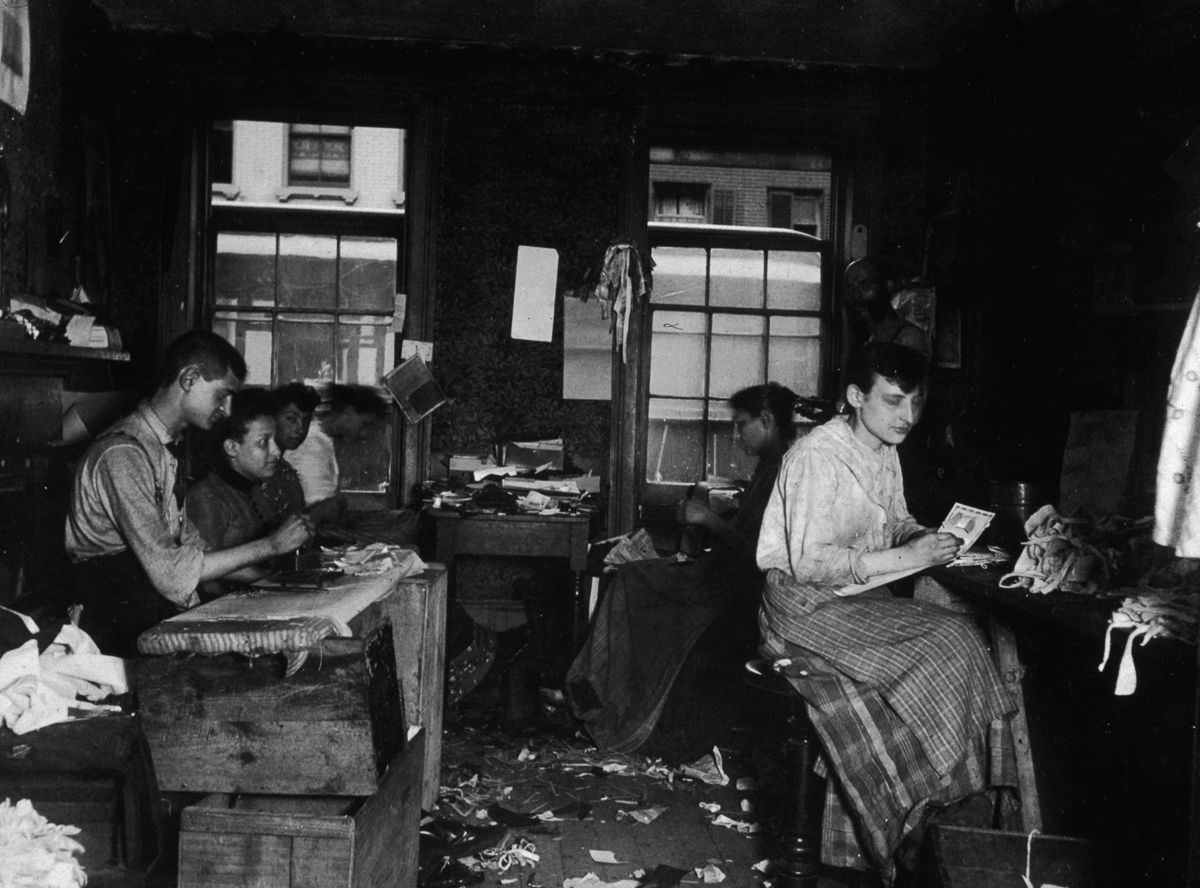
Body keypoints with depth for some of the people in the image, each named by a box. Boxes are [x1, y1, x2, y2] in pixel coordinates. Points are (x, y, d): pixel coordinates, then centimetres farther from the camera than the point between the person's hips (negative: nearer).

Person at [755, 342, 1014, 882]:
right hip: (807, 605, -8)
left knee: (960, 635, -13)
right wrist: (902, 558, -23)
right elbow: (808, 562, -22)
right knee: (940, 650, -21)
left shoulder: (884, 453, 10)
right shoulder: (818, 455, -18)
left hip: (862, 597, 8)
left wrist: (932, 541, 0)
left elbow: (896, 525, 22)